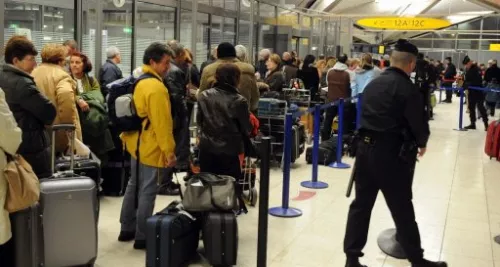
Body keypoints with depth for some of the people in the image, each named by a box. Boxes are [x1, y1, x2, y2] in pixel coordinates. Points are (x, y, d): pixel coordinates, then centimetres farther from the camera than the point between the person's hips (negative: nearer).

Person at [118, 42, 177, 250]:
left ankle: (127, 230, 28)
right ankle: (142, 237, 4)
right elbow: (162, 123, -23)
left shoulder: (138, 82, 10)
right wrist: (169, 151, -19)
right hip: (151, 148, -10)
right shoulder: (156, 87, -21)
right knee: (147, 191, -3)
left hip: (137, 144, 10)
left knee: (134, 186, 17)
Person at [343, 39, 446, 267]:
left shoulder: (372, 84, 12)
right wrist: (421, 143, 8)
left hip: (365, 147, 7)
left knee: (361, 204, 10)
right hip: (391, 153, -7)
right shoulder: (407, 89, -12)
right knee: (402, 208, 4)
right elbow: (418, 122, -11)